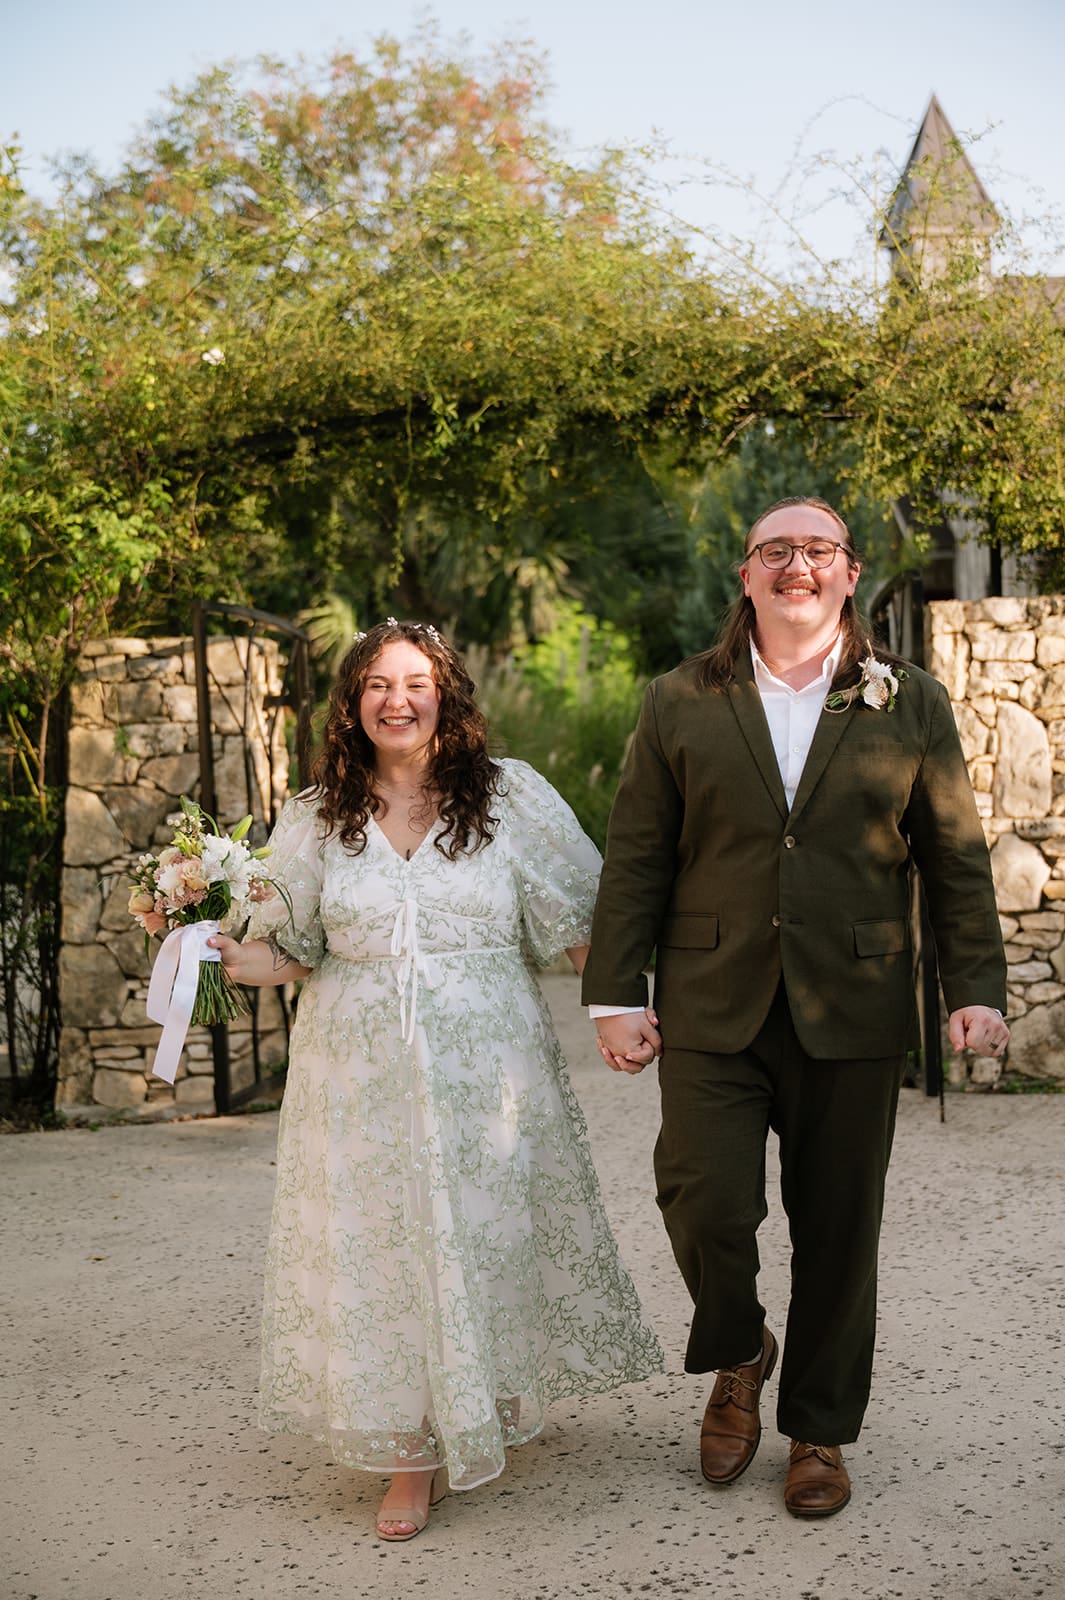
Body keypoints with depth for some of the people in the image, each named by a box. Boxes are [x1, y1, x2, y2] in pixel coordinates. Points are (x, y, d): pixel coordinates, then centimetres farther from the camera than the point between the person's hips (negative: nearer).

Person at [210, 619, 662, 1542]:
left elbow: (580, 922, 2)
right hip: (363, 1076, 1)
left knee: (492, 1238, 7)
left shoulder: (510, 796, 0)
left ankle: (505, 1401, 36)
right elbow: (290, 948, 8)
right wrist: (227, 959, -12)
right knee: (379, 1249, 3)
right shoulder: (318, 818, 5)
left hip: (486, 1068, -1)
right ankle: (413, 1456, 17)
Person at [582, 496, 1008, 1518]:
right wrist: (614, 996, -1)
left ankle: (818, 1430, 28)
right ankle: (737, 1356, 25)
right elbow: (635, 860, 4)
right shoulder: (680, 706, 5)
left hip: (851, 1014, 1)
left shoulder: (910, 707, 6)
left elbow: (956, 860, 7)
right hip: (713, 1010, 0)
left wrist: (976, 989, 1)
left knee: (837, 1232, 7)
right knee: (704, 1203, -8)